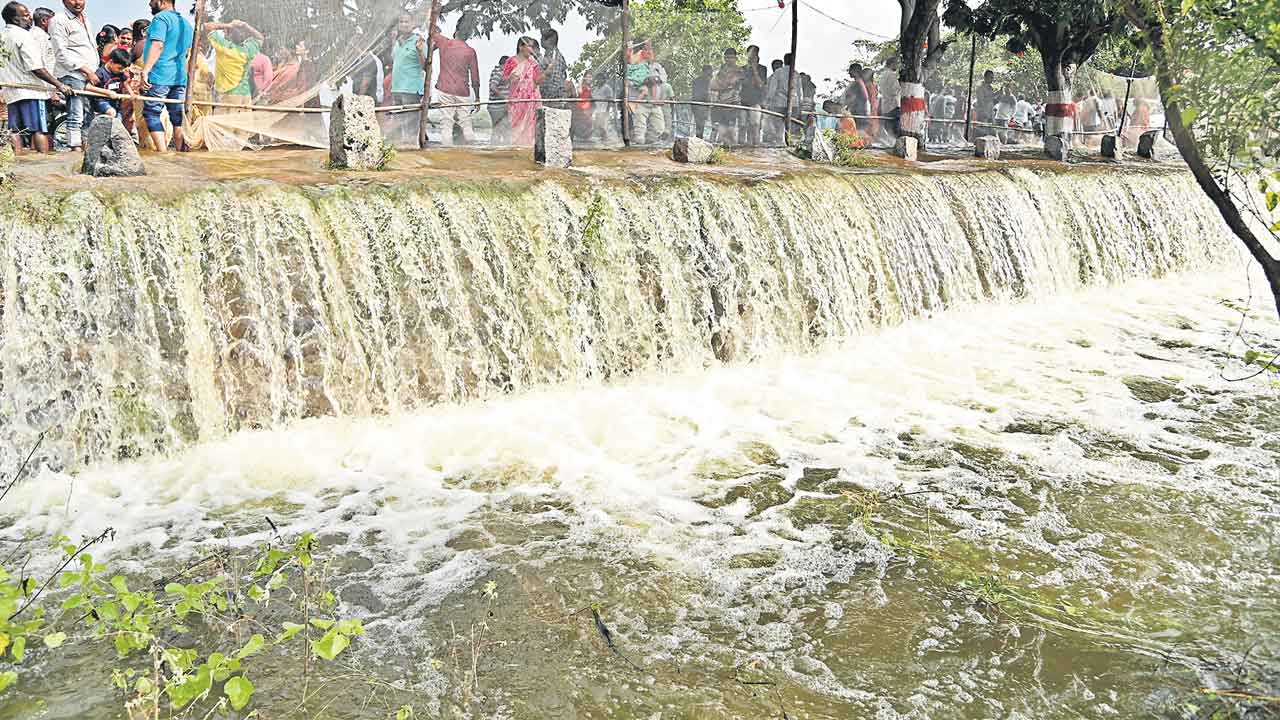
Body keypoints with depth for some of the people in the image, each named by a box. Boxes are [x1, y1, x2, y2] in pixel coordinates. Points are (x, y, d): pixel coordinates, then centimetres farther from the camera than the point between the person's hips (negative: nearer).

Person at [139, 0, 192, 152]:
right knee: (177, 116, 9)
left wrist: (145, 71, -20)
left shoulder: (160, 18, -7)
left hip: (159, 77, -8)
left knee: (152, 113, -3)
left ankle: (161, 152, -11)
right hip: (180, 77, 8)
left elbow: (157, 45, -18)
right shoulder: (186, 23, 19)